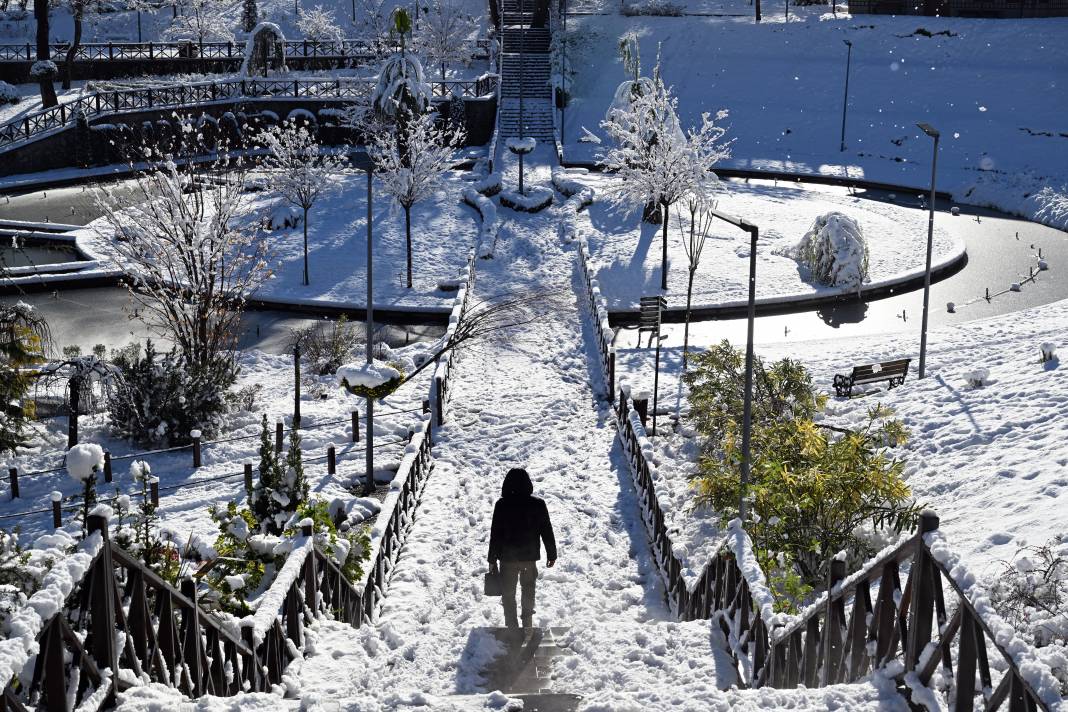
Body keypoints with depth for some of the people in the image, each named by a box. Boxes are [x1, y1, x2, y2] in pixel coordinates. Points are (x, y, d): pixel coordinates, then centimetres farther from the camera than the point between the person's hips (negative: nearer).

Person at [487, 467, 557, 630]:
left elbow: (495, 534, -8)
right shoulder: (538, 504, -8)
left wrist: (492, 560, 0)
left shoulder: (502, 505, -12)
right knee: (528, 591, 20)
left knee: (508, 593, 12)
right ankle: (527, 624, 29)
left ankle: (512, 627, 13)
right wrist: (551, 554, 10)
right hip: (530, 557, 2)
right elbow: (547, 531, -2)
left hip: (507, 557, -2)